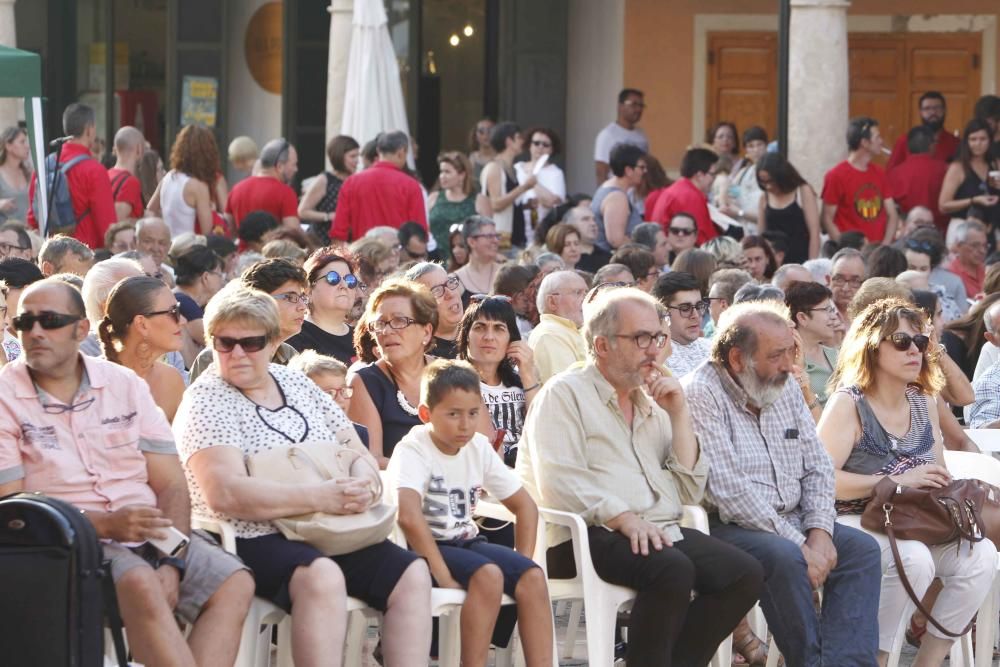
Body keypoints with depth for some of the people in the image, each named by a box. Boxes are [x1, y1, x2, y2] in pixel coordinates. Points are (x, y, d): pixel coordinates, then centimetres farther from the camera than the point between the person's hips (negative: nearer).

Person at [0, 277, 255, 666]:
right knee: (141, 585, -35)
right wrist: (106, 524, -19)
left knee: (234, 586, -19)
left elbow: (172, 484, 8)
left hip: (150, 534, 5)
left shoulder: (125, 386, 12)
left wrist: (171, 563, -11)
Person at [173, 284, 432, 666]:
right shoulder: (207, 400, -5)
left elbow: (358, 453, 16)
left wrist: (362, 486, -10)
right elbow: (224, 493, -19)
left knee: (412, 575, -13)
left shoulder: (297, 385, 15)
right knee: (322, 576, -36)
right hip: (254, 540, -7)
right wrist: (318, 498, -24)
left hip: (328, 535, 7)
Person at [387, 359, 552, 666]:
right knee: (488, 575, -32)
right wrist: (443, 576, -34)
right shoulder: (413, 450, -15)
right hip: (424, 549, -6)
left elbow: (525, 506, 12)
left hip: (466, 542, 6)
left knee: (533, 576, -19)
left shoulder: (479, 448, 5)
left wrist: (522, 565, -1)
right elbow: (408, 516, -32)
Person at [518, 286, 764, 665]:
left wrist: (679, 416, 7)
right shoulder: (564, 393, 1)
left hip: (659, 533, 7)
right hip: (587, 535, -7)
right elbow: (560, 483, -14)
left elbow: (688, 494, 16)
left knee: (744, 575, -16)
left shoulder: (651, 403, 22)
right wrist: (624, 519, -24)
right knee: (673, 570, -34)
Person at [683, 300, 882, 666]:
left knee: (862, 548, -11)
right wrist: (798, 543, -22)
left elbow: (818, 467, 12)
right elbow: (729, 490, -20)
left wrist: (819, 531, -7)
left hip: (791, 522, 8)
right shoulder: (702, 395, -13)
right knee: (785, 558, -33)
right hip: (728, 526, -8)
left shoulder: (787, 389, 11)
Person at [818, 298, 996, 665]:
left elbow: (938, 476, 20)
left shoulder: (924, 403, 12)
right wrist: (897, 482, -20)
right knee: (913, 558, -35)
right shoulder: (849, 404, -8)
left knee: (981, 555, -20)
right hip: (855, 521, -6)